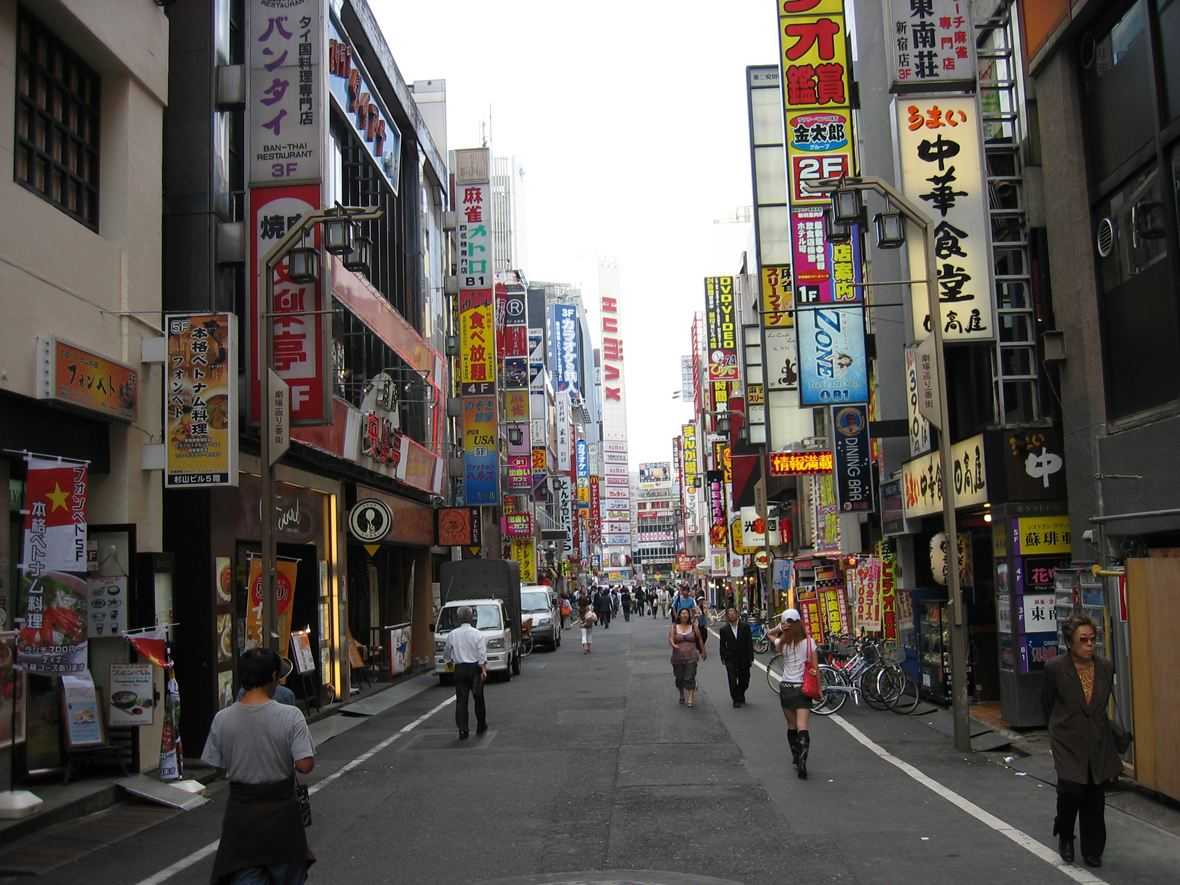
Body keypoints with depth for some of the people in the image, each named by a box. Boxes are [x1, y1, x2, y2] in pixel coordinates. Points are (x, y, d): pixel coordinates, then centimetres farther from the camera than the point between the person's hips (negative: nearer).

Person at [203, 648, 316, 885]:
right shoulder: (290, 716, -15)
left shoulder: (222, 719, -7)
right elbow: (305, 765, -18)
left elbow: (215, 766, 0)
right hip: (281, 812, -1)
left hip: (241, 814, 1)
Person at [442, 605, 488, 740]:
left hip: (459, 669, 1)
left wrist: (449, 662, 31)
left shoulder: (452, 635, 1)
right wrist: (483, 670, -12)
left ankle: (463, 730, -8)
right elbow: (482, 654, -13)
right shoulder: (477, 634, -6)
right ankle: (481, 726, 25)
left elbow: (446, 654, 12)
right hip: (475, 668, -1)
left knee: (461, 700, 1)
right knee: (478, 698, 13)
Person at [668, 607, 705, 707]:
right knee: (679, 678, 10)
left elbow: (699, 640, 13)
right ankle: (682, 695, 33)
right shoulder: (673, 627, 4)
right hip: (678, 657, 1)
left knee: (690, 678, -11)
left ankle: (691, 699, -11)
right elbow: (670, 639, -7)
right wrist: (673, 645, -28)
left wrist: (703, 652, 18)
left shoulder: (694, 627, 5)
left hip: (691, 657, -1)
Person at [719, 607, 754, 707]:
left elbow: (750, 643, -1)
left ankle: (740, 696, 33)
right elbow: (722, 645, 6)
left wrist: (751, 658, -4)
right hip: (731, 659, -1)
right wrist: (723, 658, 1)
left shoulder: (745, 626, -2)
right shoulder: (724, 630, -1)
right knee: (732, 681, -6)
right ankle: (736, 700, 8)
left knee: (744, 680, 8)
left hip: (744, 659, 1)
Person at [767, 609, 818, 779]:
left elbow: (769, 634, 19)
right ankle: (802, 761, -22)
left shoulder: (782, 644, -4)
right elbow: (815, 668, -5)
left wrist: (779, 628, 4)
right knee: (802, 727, -6)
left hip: (786, 688, 1)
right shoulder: (809, 642, -6)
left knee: (791, 726, 17)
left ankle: (796, 758, 28)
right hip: (803, 688, -1)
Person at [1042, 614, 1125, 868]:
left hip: (1099, 742, 3)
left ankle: (1093, 851, 22)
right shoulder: (1055, 668, -11)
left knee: (1095, 798, 5)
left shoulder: (1105, 667, 0)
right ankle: (1064, 836, 12)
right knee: (1071, 788, -16)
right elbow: (1047, 703, 4)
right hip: (1068, 742, -3)